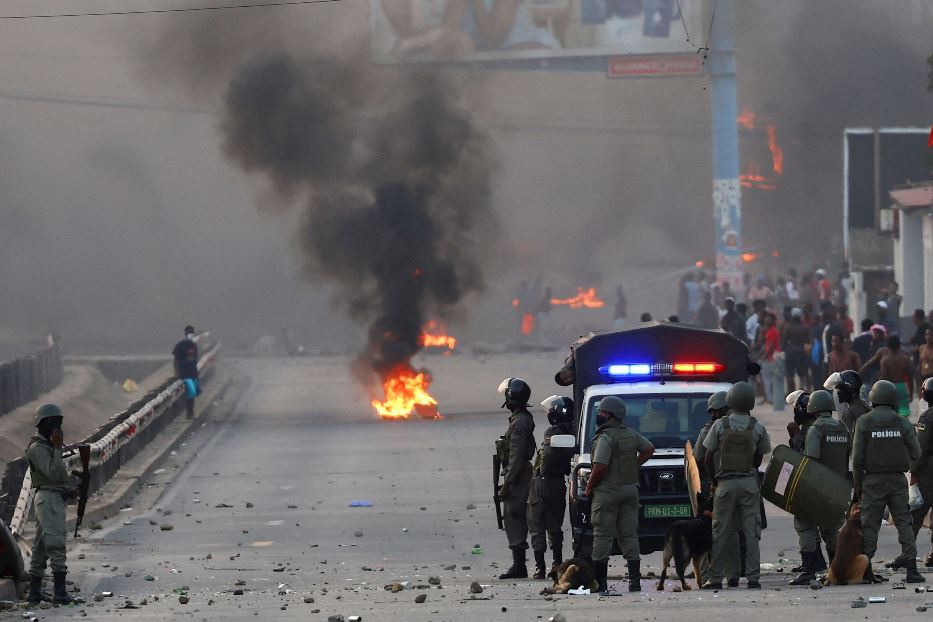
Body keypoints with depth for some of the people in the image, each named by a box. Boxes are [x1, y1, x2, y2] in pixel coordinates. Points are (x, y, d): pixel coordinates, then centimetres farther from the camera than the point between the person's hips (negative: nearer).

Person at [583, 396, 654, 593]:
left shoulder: (605, 438, -15)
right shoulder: (631, 434, 9)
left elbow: (600, 467, -22)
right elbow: (649, 448, 24)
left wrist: (589, 488, -9)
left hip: (608, 491, -7)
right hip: (630, 489, 7)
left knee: (603, 536, -3)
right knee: (629, 535, 9)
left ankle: (599, 581, -4)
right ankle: (635, 579, 4)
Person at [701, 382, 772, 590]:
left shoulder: (720, 426, -5)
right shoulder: (757, 428, -2)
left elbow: (708, 458, 1)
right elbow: (758, 459, 6)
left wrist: (714, 478, 17)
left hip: (725, 484, -1)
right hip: (749, 483, 1)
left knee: (720, 533, 5)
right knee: (751, 533, 2)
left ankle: (715, 578, 5)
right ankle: (753, 578, -3)